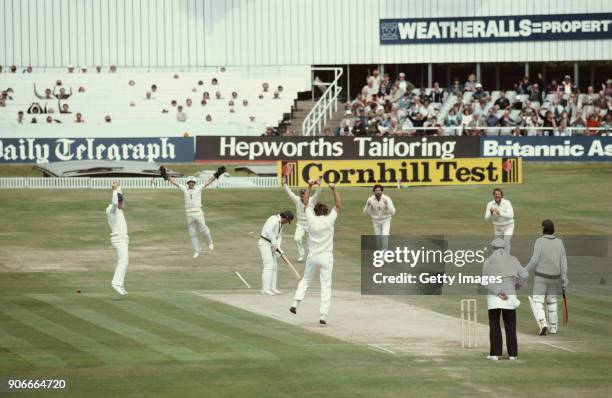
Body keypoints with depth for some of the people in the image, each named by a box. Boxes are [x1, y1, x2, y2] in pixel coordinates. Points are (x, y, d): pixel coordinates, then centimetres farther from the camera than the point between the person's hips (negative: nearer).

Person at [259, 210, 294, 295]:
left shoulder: (280, 223, 14)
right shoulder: (274, 220, -19)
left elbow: (279, 237, 14)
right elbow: (268, 231, -34)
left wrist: (278, 247, -3)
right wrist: (274, 243, -26)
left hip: (270, 245, 10)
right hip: (264, 243, -10)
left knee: (274, 266, 10)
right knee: (268, 265, -14)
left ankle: (272, 288, 14)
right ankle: (265, 289, -14)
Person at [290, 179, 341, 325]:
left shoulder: (311, 220, -3)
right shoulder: (329, 221, -6)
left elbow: (306, 203, 9)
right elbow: (338, 205, 4)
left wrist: (310, 186, 8)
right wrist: (334, 189, -1)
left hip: (312, 256, 1)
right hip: (326, 257, -1)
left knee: (305, 280, 21)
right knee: (326, 286, 0)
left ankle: (295, 303, 3)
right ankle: (323, 315, -7)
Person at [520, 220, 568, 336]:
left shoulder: (540, 241, -14)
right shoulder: (559, 242, -1)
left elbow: (534, 260, -19)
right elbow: (563, 261, -2)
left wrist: (525, 272, -7)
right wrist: (564, 278, 3)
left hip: (541, 277, -5)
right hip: (554, 277, 5)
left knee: (537, 303, 0)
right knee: (552, 301, 21)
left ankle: (543, 325, -21)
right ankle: (553, 328, 22)